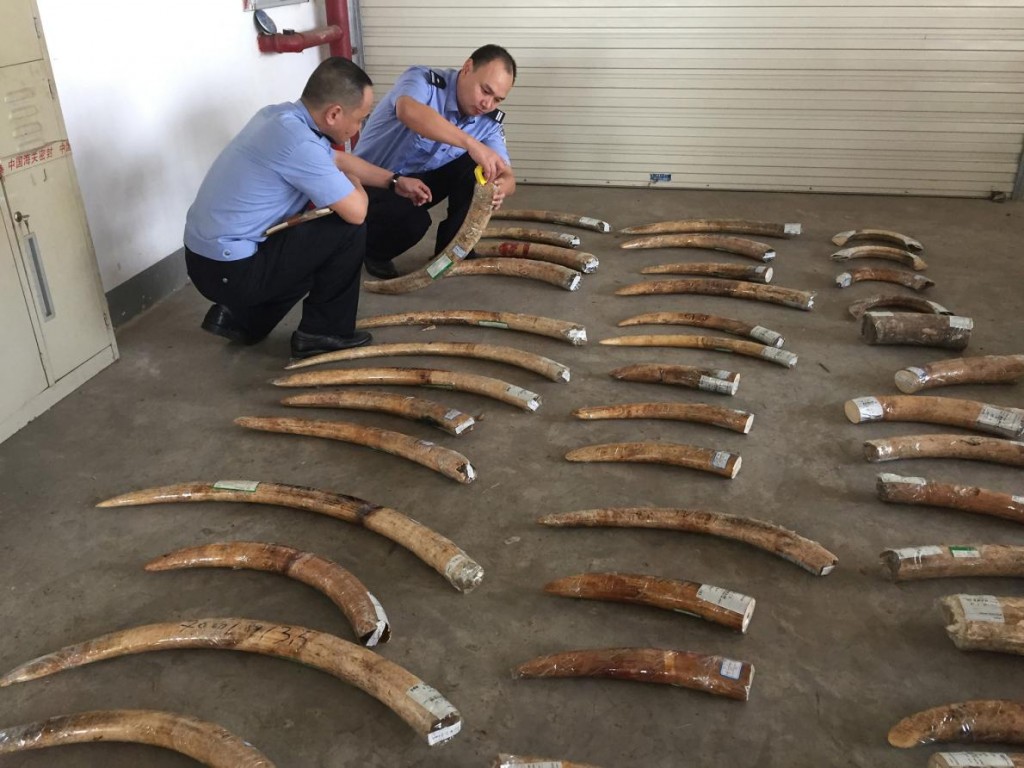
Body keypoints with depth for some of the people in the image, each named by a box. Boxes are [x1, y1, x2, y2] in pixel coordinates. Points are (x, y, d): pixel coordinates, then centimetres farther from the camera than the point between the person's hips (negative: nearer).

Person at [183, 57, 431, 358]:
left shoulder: (283, 116, 6)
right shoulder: (296, 140, -24)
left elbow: (339, 159, 24)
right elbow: (356, 211, -19)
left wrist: (395, 181, 28)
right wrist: (355, 185, 3)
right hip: (228, 270, -9)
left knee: (320, 245, 27)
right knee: (348, 230, -7)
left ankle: (239, 317, 21)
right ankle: (323, 331, 6)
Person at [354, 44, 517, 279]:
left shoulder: (488, 120, -10)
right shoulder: (424, 81, -26)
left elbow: (507, 175, -13)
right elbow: (409, 111, -50)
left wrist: (500, 186, -40)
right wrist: (472, 143, -58)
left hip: (422, 178, 6)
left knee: (475, 167, -17)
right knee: (413, 221, -33)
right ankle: (374, 251, 2)